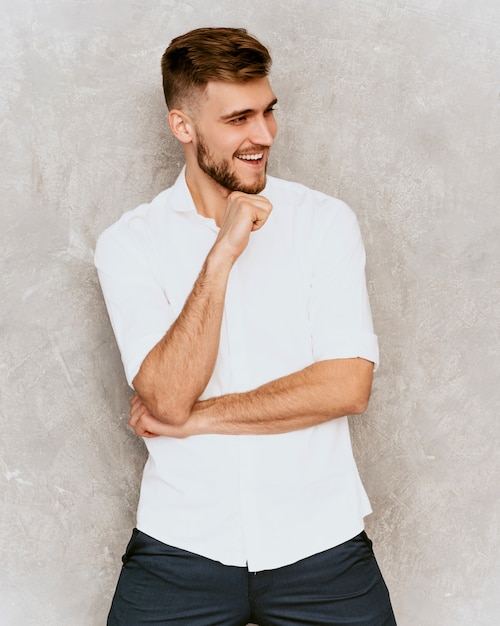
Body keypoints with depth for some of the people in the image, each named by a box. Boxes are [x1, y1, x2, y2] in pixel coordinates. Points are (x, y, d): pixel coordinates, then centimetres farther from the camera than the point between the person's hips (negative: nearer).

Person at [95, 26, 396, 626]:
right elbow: (168, 398, -14)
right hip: (181, 544, 0)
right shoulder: (130, 242, -2)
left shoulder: (326, 220, -1)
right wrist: (222, 255, -20)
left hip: (319, 538, 1)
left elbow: (348, 385, -9)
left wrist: (197, 417, -9)